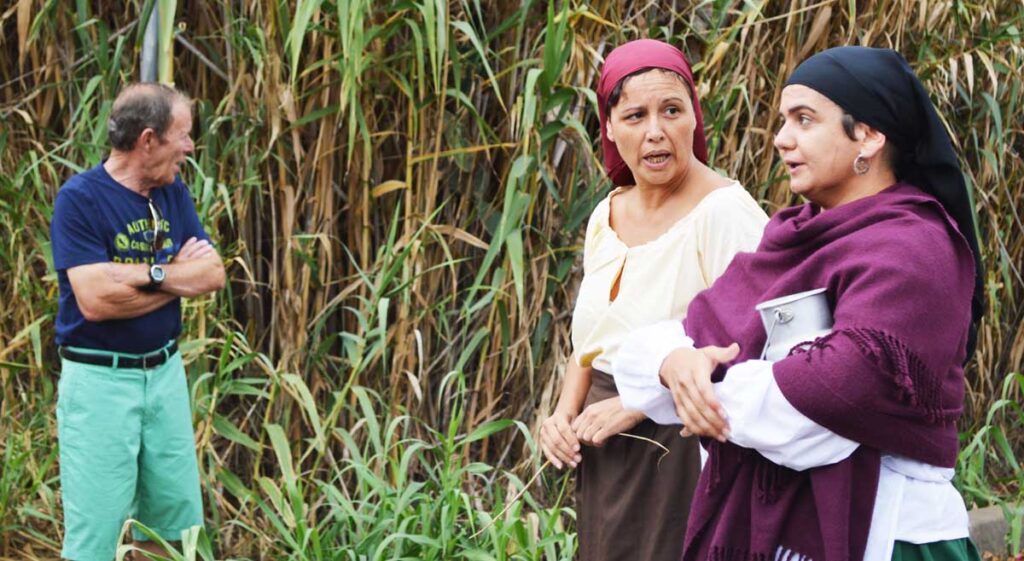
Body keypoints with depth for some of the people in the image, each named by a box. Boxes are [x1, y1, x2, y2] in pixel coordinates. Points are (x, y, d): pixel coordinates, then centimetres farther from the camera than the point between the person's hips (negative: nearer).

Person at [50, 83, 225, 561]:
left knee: (174, 523, 14)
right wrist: (179, 274, -9)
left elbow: (213, 275, 0)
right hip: (100, 378, -6)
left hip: (165, 371, 7)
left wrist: (148, 275, -17)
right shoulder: (80, 198, -14)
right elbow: (95, 301, -22)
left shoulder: (174, 194, 6)